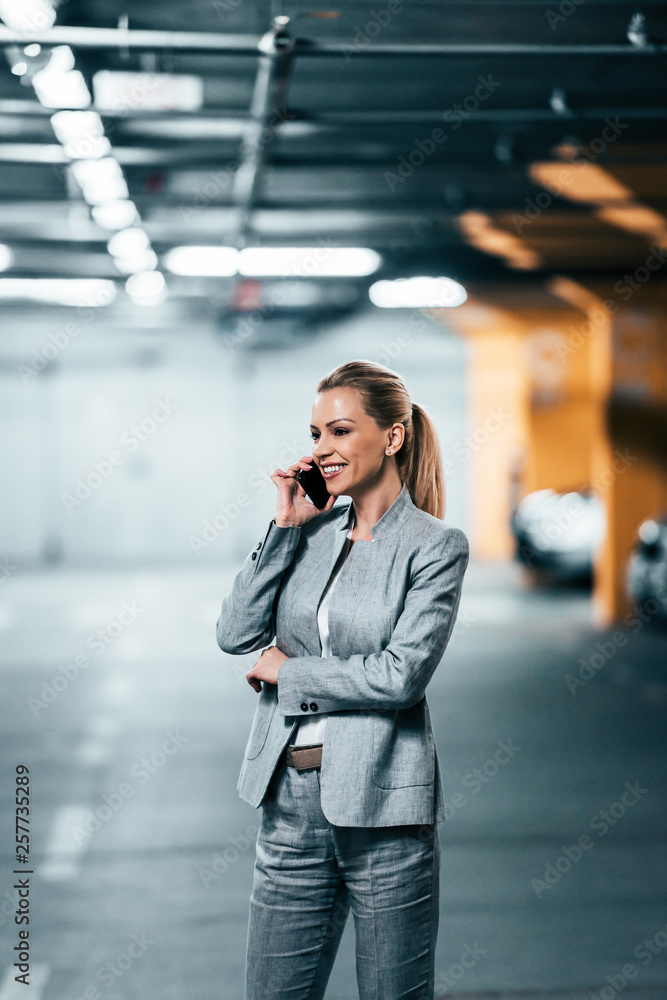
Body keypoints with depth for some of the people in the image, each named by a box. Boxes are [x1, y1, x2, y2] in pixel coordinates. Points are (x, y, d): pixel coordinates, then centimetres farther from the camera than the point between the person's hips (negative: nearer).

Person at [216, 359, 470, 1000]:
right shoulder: (311, 531, 9)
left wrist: (286, 670, -7)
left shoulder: (435, 545, -5)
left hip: (381, 808, -5)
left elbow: (400, 676, -16)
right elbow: (235, 634, -1)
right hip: (291, 801, 5)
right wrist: (287, 526, -4)